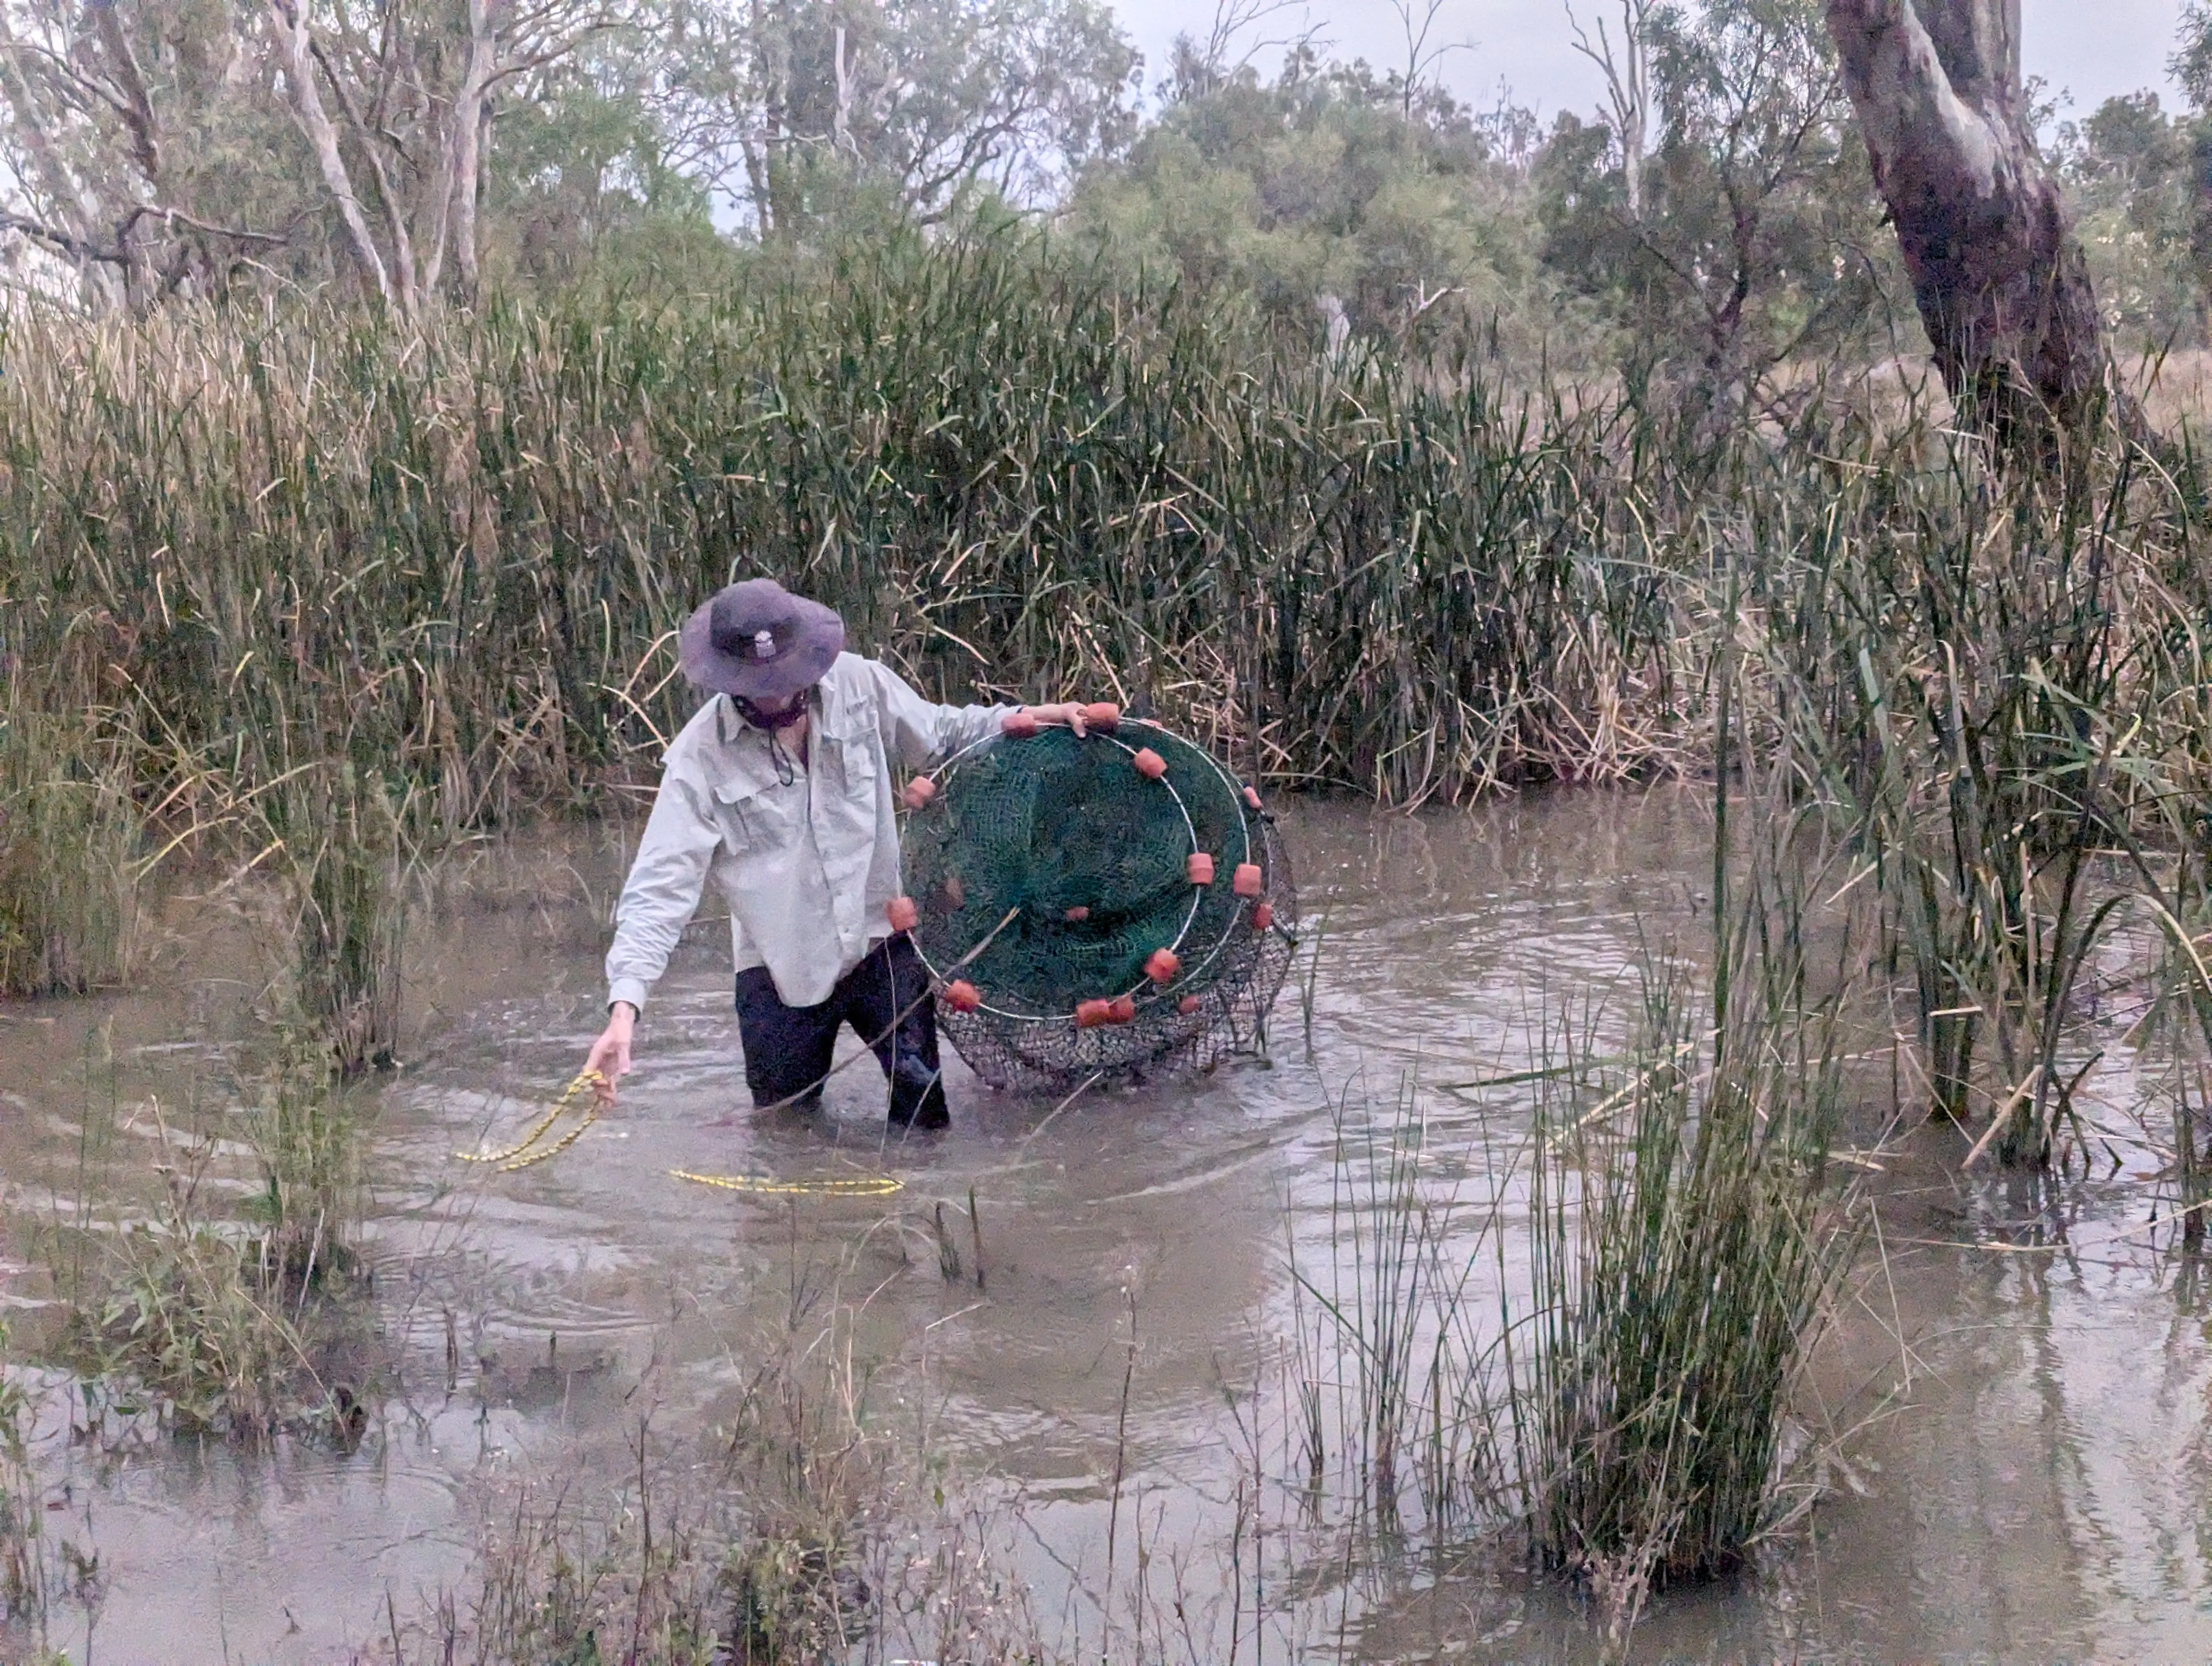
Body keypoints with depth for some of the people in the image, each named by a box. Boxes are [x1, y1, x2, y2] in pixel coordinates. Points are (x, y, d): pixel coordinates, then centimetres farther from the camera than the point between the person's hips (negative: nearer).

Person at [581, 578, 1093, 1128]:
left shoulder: (859, 684, -7)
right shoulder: (700, 757, -16)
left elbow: (937, 736, 12)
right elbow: (659, 891, -21)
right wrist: (625, 1006, -33)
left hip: (883, 944, 2)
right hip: (780, 973, -1)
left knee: (923, 1116, -5)